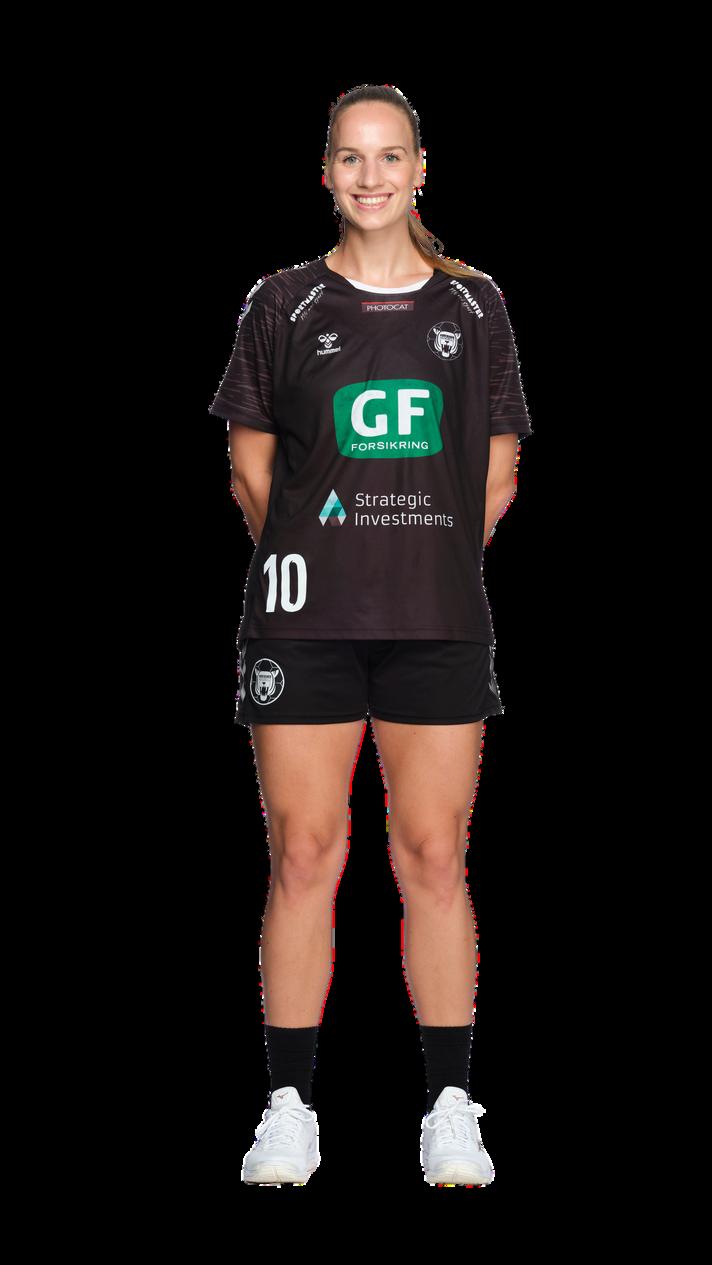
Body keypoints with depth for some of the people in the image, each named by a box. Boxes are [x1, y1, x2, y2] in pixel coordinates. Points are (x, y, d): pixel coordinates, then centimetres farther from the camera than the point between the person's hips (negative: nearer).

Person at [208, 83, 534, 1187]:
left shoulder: (475, 306, 10)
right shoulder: (283, 304, 7)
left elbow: (498, 476, 12)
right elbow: (251, 472, 10)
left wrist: (425, 567, 8)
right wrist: (310, 563, 7)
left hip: (440, 621, 1)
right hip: (305, 620, -1)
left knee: (435, 859, 1)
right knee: (304, 855, -1)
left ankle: (451, 1108, 9)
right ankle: (290, 1105, 8)